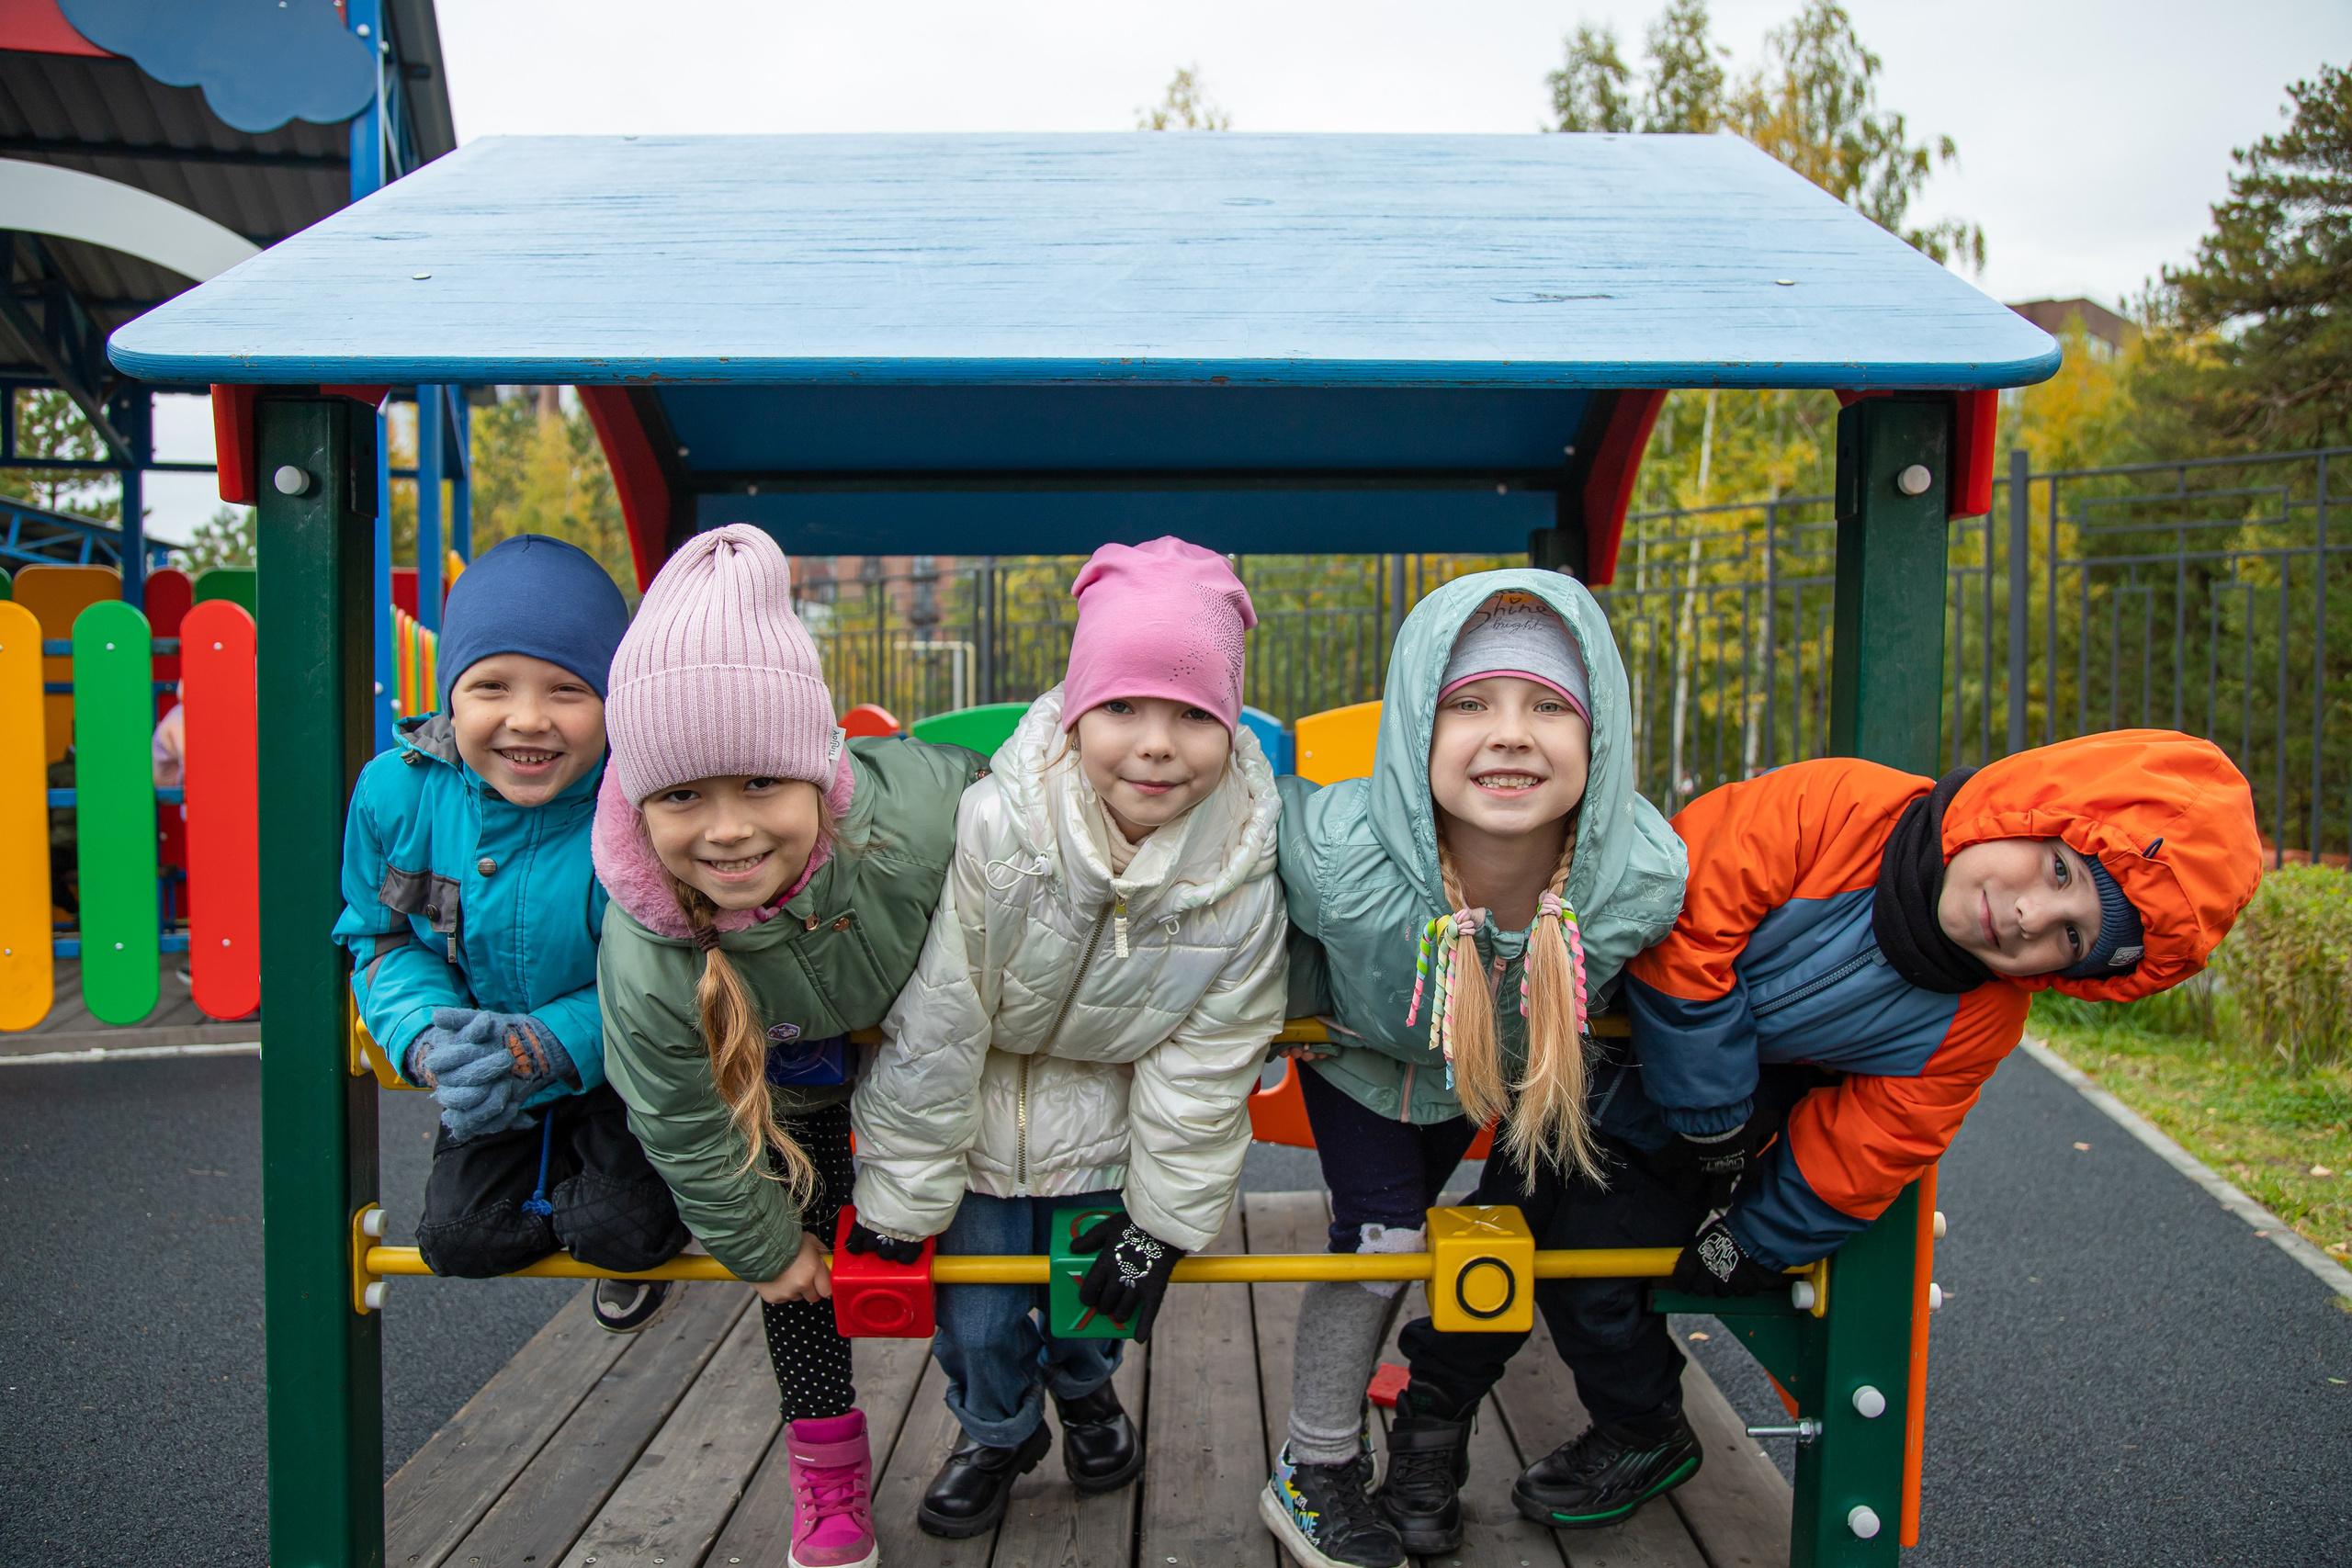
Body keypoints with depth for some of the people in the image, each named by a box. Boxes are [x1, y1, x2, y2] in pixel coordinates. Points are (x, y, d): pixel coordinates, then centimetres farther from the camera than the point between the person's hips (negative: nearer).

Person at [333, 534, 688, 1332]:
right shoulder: (397, 790, -14)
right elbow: (381, 938, -2)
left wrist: (551, 1046, -34)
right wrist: (428, 1042, -21)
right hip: (492, 1080, 4)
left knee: (622, 1229, -16)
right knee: (461, 1236, -2)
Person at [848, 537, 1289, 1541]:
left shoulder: (1242, 876, -24)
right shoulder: (991, 829, -32)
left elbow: (1205, 1067, -11)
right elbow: (930, 1031, -22)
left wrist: (1165, 1221, -6)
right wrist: (901, 1201, -13)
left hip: (1109, 1122, 2)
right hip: (975, 1113, -1)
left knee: (1099, 1294, 16)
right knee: (977, 1316, 8)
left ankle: (1086, 1393, 54)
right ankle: (997, 1433, 43)